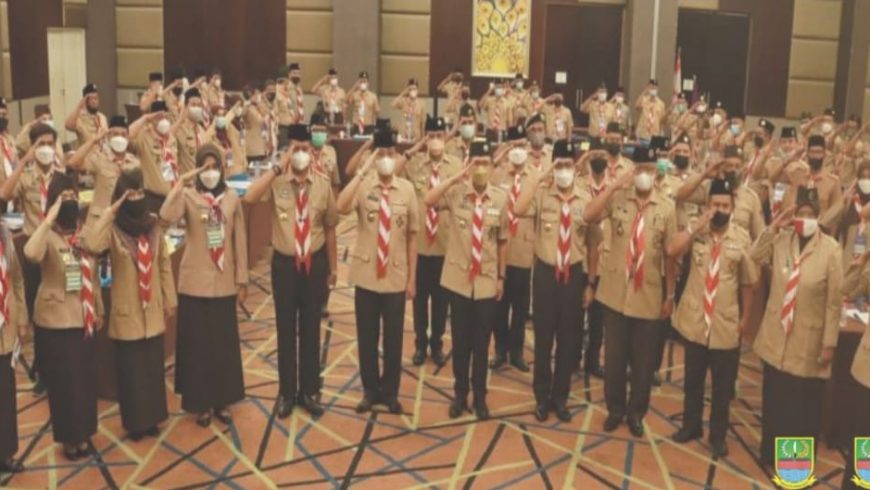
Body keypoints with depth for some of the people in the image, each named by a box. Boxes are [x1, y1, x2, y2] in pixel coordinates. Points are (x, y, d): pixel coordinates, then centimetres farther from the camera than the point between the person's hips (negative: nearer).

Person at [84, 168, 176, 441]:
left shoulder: (153, 225, 2)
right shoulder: (113, 228, -11)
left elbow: (164, 264, 7)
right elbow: (92, 245, -33)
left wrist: (169, 299, 8)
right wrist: (110, 212, -26)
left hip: (153, 310, 4)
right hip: (127, 311, -4)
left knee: (153, 366, 13)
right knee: (131, 369, 6)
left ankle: (152, 418, 27)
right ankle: (134, 422, 19)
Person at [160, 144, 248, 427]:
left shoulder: (232, 199, 2)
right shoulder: (188, 196, -5)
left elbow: (240, 241, 5)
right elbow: (167, 217, -26)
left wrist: (242, 279, 5)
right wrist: (181, 183, -28)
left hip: (224, 283, 3)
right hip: (195, 283, -2)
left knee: (224, 343, 11)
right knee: (197, 344, 5)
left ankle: (222, 401, 25)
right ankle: (200, 403, 18)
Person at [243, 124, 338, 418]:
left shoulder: (323, 185, -3)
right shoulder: (277, 181, -9)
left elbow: (329, 228, 5)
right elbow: (249, 198, -29)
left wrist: (333, 267, 9)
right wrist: (278, 168, -27)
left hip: (314, 263, 1)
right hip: (284, 263, -1)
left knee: (311, 328, 12)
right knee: (286, 329, 11)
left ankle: (309, 391, 27)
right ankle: (287, 393, 26)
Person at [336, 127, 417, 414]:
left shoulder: (407, 189, -3)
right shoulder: (363, 186, -6)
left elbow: (412, 235, 2)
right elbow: (341, 207, -27)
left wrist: (412, 277, 2)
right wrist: (364, 171, -28)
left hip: (396, 276, 1)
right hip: (366, 274, 0)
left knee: (393, 337, 11)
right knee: (366, 337, 11)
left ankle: (390, 391, 28)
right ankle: (370, 390, 28)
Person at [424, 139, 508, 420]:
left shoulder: (501, 198, -4)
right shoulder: (456, 192, -6)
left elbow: (503, 240, 3)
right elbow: (428, 201, -26)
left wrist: (501, 277, 6)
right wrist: (457, 178, -27)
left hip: (487, 280, 0)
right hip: (459, 278, 0)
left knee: (481, 342, 10)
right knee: (460, 341, 11)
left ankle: (480, 396, 26)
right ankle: (460, 394, 27)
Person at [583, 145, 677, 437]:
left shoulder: (666, 207, -4)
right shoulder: (617, 198, -4)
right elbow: (588, 216, -22)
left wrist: (670, 295, 3)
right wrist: (615, 185, -21)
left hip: (649, 297, 0)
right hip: (615, 293, 0)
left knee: (643, 361, 11)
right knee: (614, 357, 13)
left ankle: (636, 412, 30)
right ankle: (615, 408, 32)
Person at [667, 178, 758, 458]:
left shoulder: (742, 238, -5)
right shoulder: (696, 232, -3)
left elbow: (748, 283, 2)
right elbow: (672, 251, -22)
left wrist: (745, 318, 4)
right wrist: (698, 224, -22)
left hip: (726, 324, -1)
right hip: (694, 320, 1)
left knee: (723, 385, 10)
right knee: (693, 379, 17)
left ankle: (718, 435, 27)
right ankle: (691, 425, 35)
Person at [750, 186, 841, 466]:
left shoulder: (831, 249, -12)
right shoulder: (781, 239, -2)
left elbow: (835, 301, -10)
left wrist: (829, 343, -9)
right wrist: (773, 226, -13)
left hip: (808, 343, -3)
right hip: (776, 338, 3)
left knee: (805, 407, 9)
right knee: (774, 402, 17)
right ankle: (771, 453, 35)